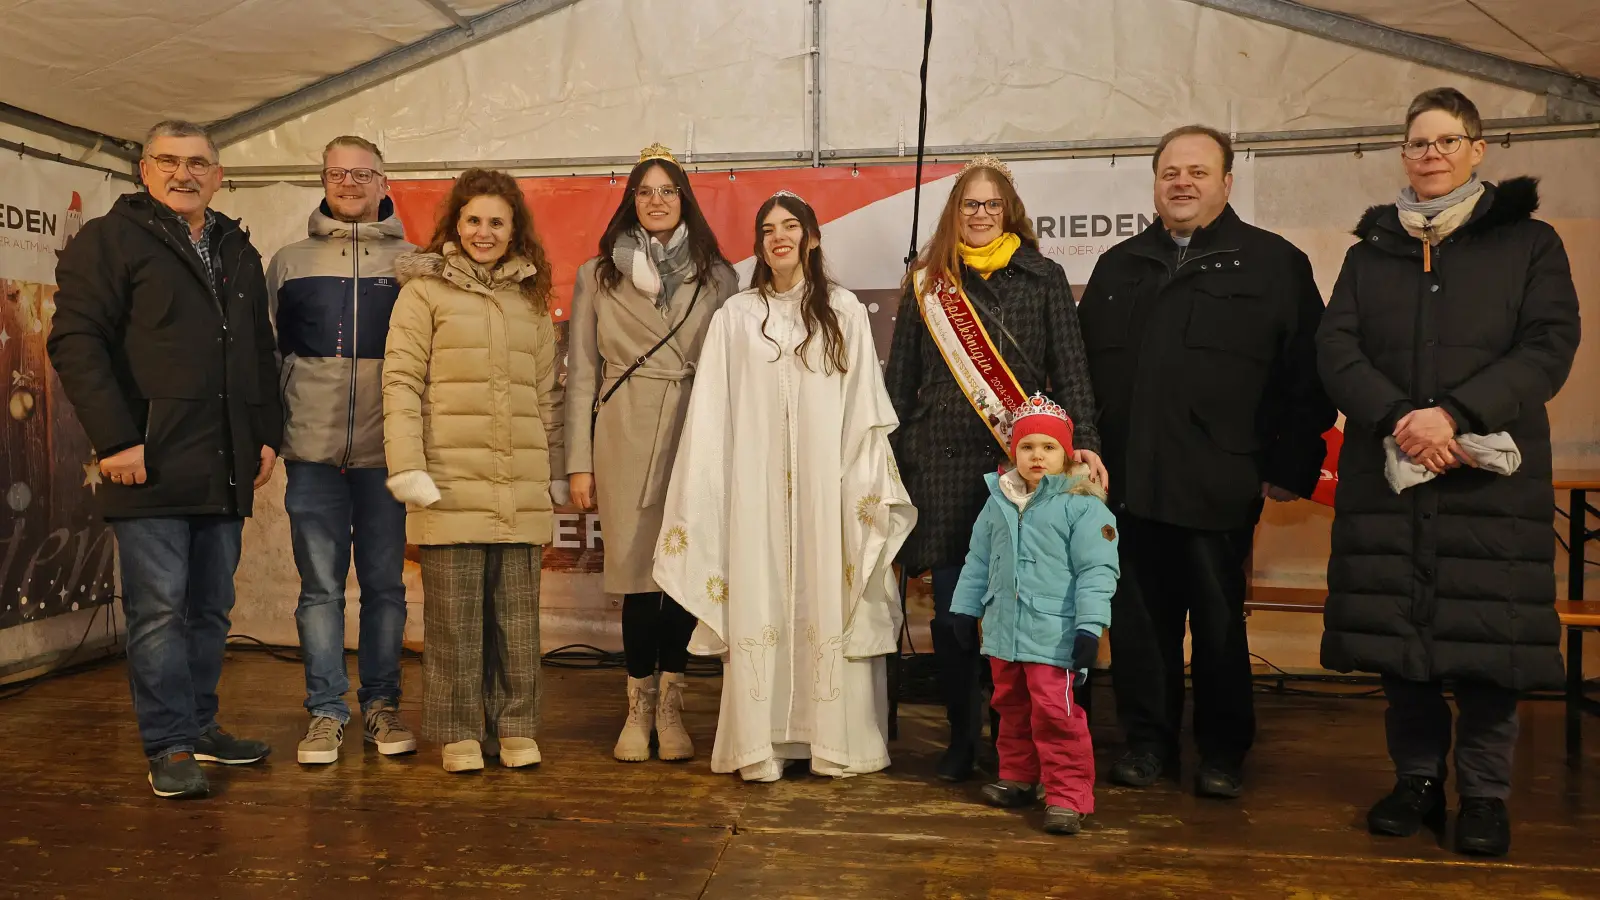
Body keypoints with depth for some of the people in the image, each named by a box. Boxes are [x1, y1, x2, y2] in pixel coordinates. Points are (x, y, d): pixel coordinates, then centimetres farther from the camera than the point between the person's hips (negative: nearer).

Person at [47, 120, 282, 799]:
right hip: (149, 465, -6)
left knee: (212, 607, 12)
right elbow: (76, 342, -8)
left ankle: (200, 727, 23)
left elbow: (262, 351, 24)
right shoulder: (109, 240, 1)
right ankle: (171, 747, 4)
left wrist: (267, 434, 13)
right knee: (159, 608, -3)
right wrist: (116, 441, -16)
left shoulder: (239, 253, 20)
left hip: (225, 470, 6)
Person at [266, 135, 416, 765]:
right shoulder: (288, 263, 12)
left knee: (385, 584, 6)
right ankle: (326, 710, 13)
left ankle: (381, 704, 17)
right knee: (320, 585, 4)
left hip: (387, 451, -1)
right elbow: (266, 354, 13)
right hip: (313, 451, 1)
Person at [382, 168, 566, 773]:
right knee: (454, 614, 3)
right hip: (451, 480, -3)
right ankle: (458, 732, 15)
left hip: (521, 486, 3)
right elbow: (400, 381, -2)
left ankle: (515, 728, 18)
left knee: (516, 611, 7)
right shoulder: (425, 290, 4)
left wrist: (557, 472, 13)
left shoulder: (532, 298, 16)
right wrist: (407, 467, -11)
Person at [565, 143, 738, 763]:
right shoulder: (598, 276, 11)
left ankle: (670, 706, 16)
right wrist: (579, 463, 3)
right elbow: (581, 374, 8)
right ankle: (640, 705, 16)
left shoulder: (716, 276, 10)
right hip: (626, 440, 0)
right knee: (637, 571, -1)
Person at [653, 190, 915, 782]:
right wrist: (696, 501, 3)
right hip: (756, 488, 1)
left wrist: (870, 487, -3)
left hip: (825, 485, 0)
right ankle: (759, 744, 8)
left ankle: (836, 739, 10)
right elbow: (711, 416, 7)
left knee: (828, 604, 1)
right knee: (758, 605, 1)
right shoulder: (736, 316, 9)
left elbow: (865, 409, 4)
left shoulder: (844, 312, 8)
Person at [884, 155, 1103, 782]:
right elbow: (899, 380, 12)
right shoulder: (927, 283, 12)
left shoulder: (1043, 278, 9)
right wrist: (890, 460, 7)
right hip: (944, 465, 1)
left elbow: (1070, 369, 4)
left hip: (1022, 465, -1)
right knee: (950, 610, 3)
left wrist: (1084, 443, -10)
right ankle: (962, 737, 19)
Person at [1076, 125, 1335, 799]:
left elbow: (1307, 377, -1)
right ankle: (1148, 740, 25)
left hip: (1219, 488, -3)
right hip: (1127, 485, 3)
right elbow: (1084, 368, 15)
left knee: (1219, 624, 8)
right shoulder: (1119, 267, 16)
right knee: (1139, 622, 9)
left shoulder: (1274, 263, 3)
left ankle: (1223, 750, 24)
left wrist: (1292, 467, -6)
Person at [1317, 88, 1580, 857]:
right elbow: (1336, 349, 3)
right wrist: (1397, 418, -14)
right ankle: (1417, 779, 19)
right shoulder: (1371, 251, 14)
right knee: (1395, 633, 4)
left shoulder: (1528, 242, 8)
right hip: (1386, 472, 2)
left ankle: (1485, 793, 12)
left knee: (1486, 642, -3)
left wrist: (1456, 413, -17)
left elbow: (1549, 348, -3)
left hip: (1489, 474, -2)